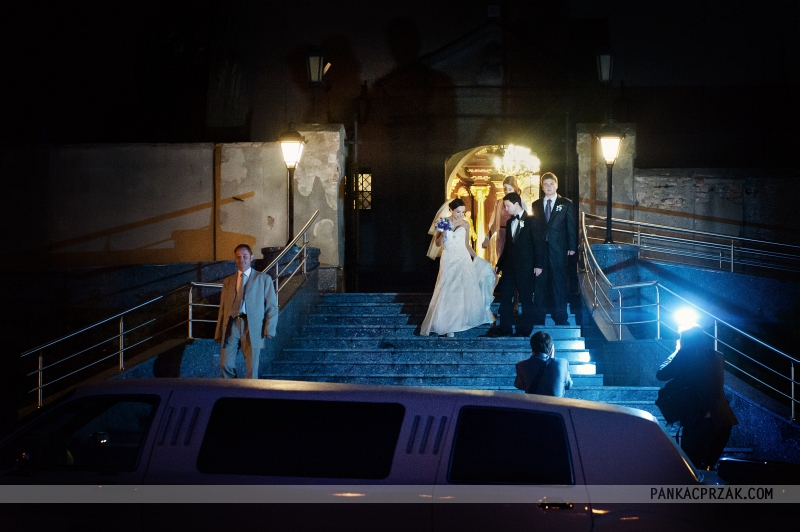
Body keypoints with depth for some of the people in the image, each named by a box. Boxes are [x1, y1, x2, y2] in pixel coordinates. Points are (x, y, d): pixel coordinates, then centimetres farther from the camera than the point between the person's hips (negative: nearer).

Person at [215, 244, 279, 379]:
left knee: (251, 367, -1)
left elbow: (272, 306, 5)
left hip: (252, 326, -3)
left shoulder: (264, 279, 9)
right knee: (226, 365, -3)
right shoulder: (228, 281, 17)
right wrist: (219, 332, 9)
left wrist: (269, 330, -5)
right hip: (231, 325, 3)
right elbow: (222, 308, 16)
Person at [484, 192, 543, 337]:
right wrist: (499, 264, 16)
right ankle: (504, 328, 10)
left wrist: (538, 265, -13)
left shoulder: (530, 221, -5)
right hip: (509, 265, 7)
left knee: (526, 298, 1)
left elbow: (537, 243, -8)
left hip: (525, 266, -7)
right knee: (505, 297, 5)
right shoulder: (510, 222, 14)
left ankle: (525, 329, 7)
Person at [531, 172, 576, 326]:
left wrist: (572, 247, -5)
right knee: (540, 282, 4)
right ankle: (538, 317, 9)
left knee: (559, 282, 1)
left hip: (558, 248, -2)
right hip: (539, 248, 2)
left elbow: (571, 226, 2)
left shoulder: (566, 204, 5)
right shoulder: (536, 205, 12)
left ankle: (560, 317, 6)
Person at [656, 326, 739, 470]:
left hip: (697, 421, -6)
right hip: (722, 421, 6)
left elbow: (661, 375, 4)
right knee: (708, 467, 18)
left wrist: (678, 351, 15)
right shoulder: (717, 357, 9)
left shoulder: (684, 356, -7)